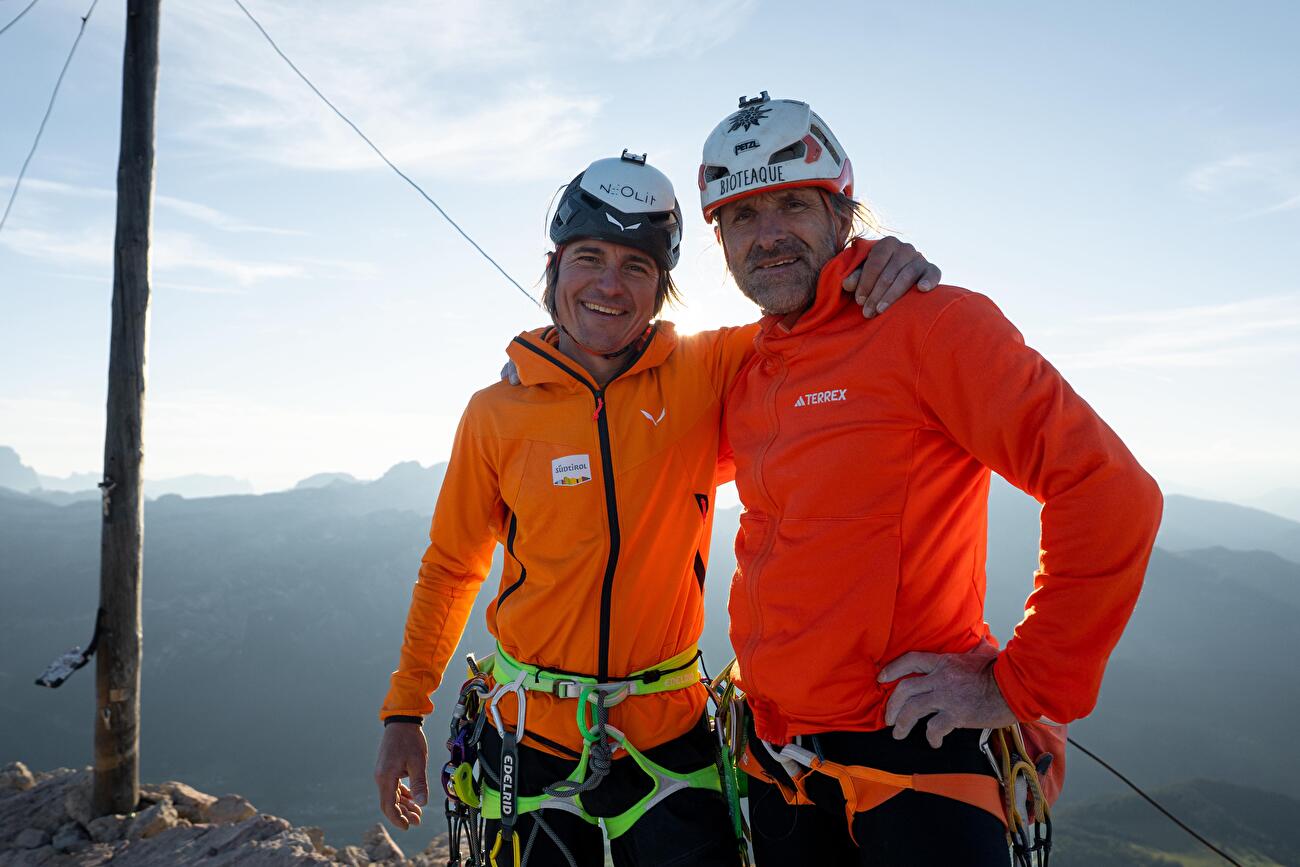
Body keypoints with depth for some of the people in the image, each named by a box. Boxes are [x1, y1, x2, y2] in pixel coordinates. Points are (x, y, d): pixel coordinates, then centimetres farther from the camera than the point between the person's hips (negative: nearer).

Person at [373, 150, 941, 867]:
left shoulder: (706, 374, -8)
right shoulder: (497, 413, -6)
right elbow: (450, 568, 5)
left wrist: (888, 269, -25)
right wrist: (404, 712, 7)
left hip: (666, 730, 0)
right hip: (529, 733, 1)